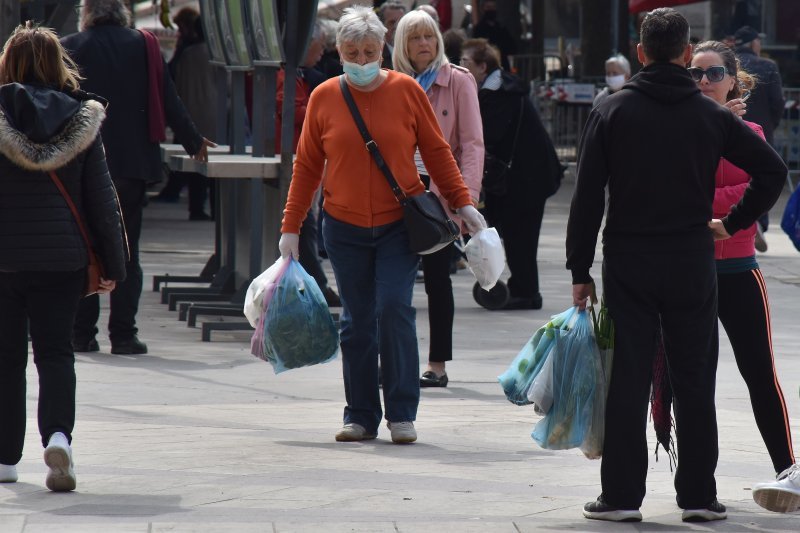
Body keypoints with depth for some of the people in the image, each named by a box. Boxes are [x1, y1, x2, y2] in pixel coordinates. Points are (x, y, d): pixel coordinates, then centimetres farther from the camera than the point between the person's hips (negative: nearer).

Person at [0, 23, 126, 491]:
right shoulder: (82, 120, 0)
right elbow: (101, 198, 2)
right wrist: (114, 264, 8)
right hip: (62, 258, 1)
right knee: (56, 354, 4)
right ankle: (58, 435, -19)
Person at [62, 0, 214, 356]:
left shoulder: (70, 48, -1)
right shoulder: (142, 46, 2)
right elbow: (168, 100, 4)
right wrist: (193, 142, 17)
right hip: (132, 163, 1)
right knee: (126, 254, 4)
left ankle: (82, 334, 4)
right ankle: (123, 335, -1)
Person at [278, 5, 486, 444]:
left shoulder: (406, 91, -1)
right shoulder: (323, 98, 2)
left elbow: (436, 152, 6)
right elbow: (306, 166, 7)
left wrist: (463, 203, 1)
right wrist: (291, 227, 6)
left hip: (400, 224, -2)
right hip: (345, 227, 2)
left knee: (393, 309, -12)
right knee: (356, 321, 5)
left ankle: (401, 414, -3)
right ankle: (361, 416, 13)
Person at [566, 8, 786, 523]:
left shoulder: (611, 113, -2)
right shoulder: (712, 115, 0)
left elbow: (587, 197, -3)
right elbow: (772, 169, -4)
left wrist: (580, 270, 2)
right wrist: (733, 223, 6)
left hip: (628, 265, 0)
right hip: (693, 267, 1)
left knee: (627, 383, 2)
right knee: (694, 384, 7)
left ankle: (622, 495, 2)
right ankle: (699, 495, 8)